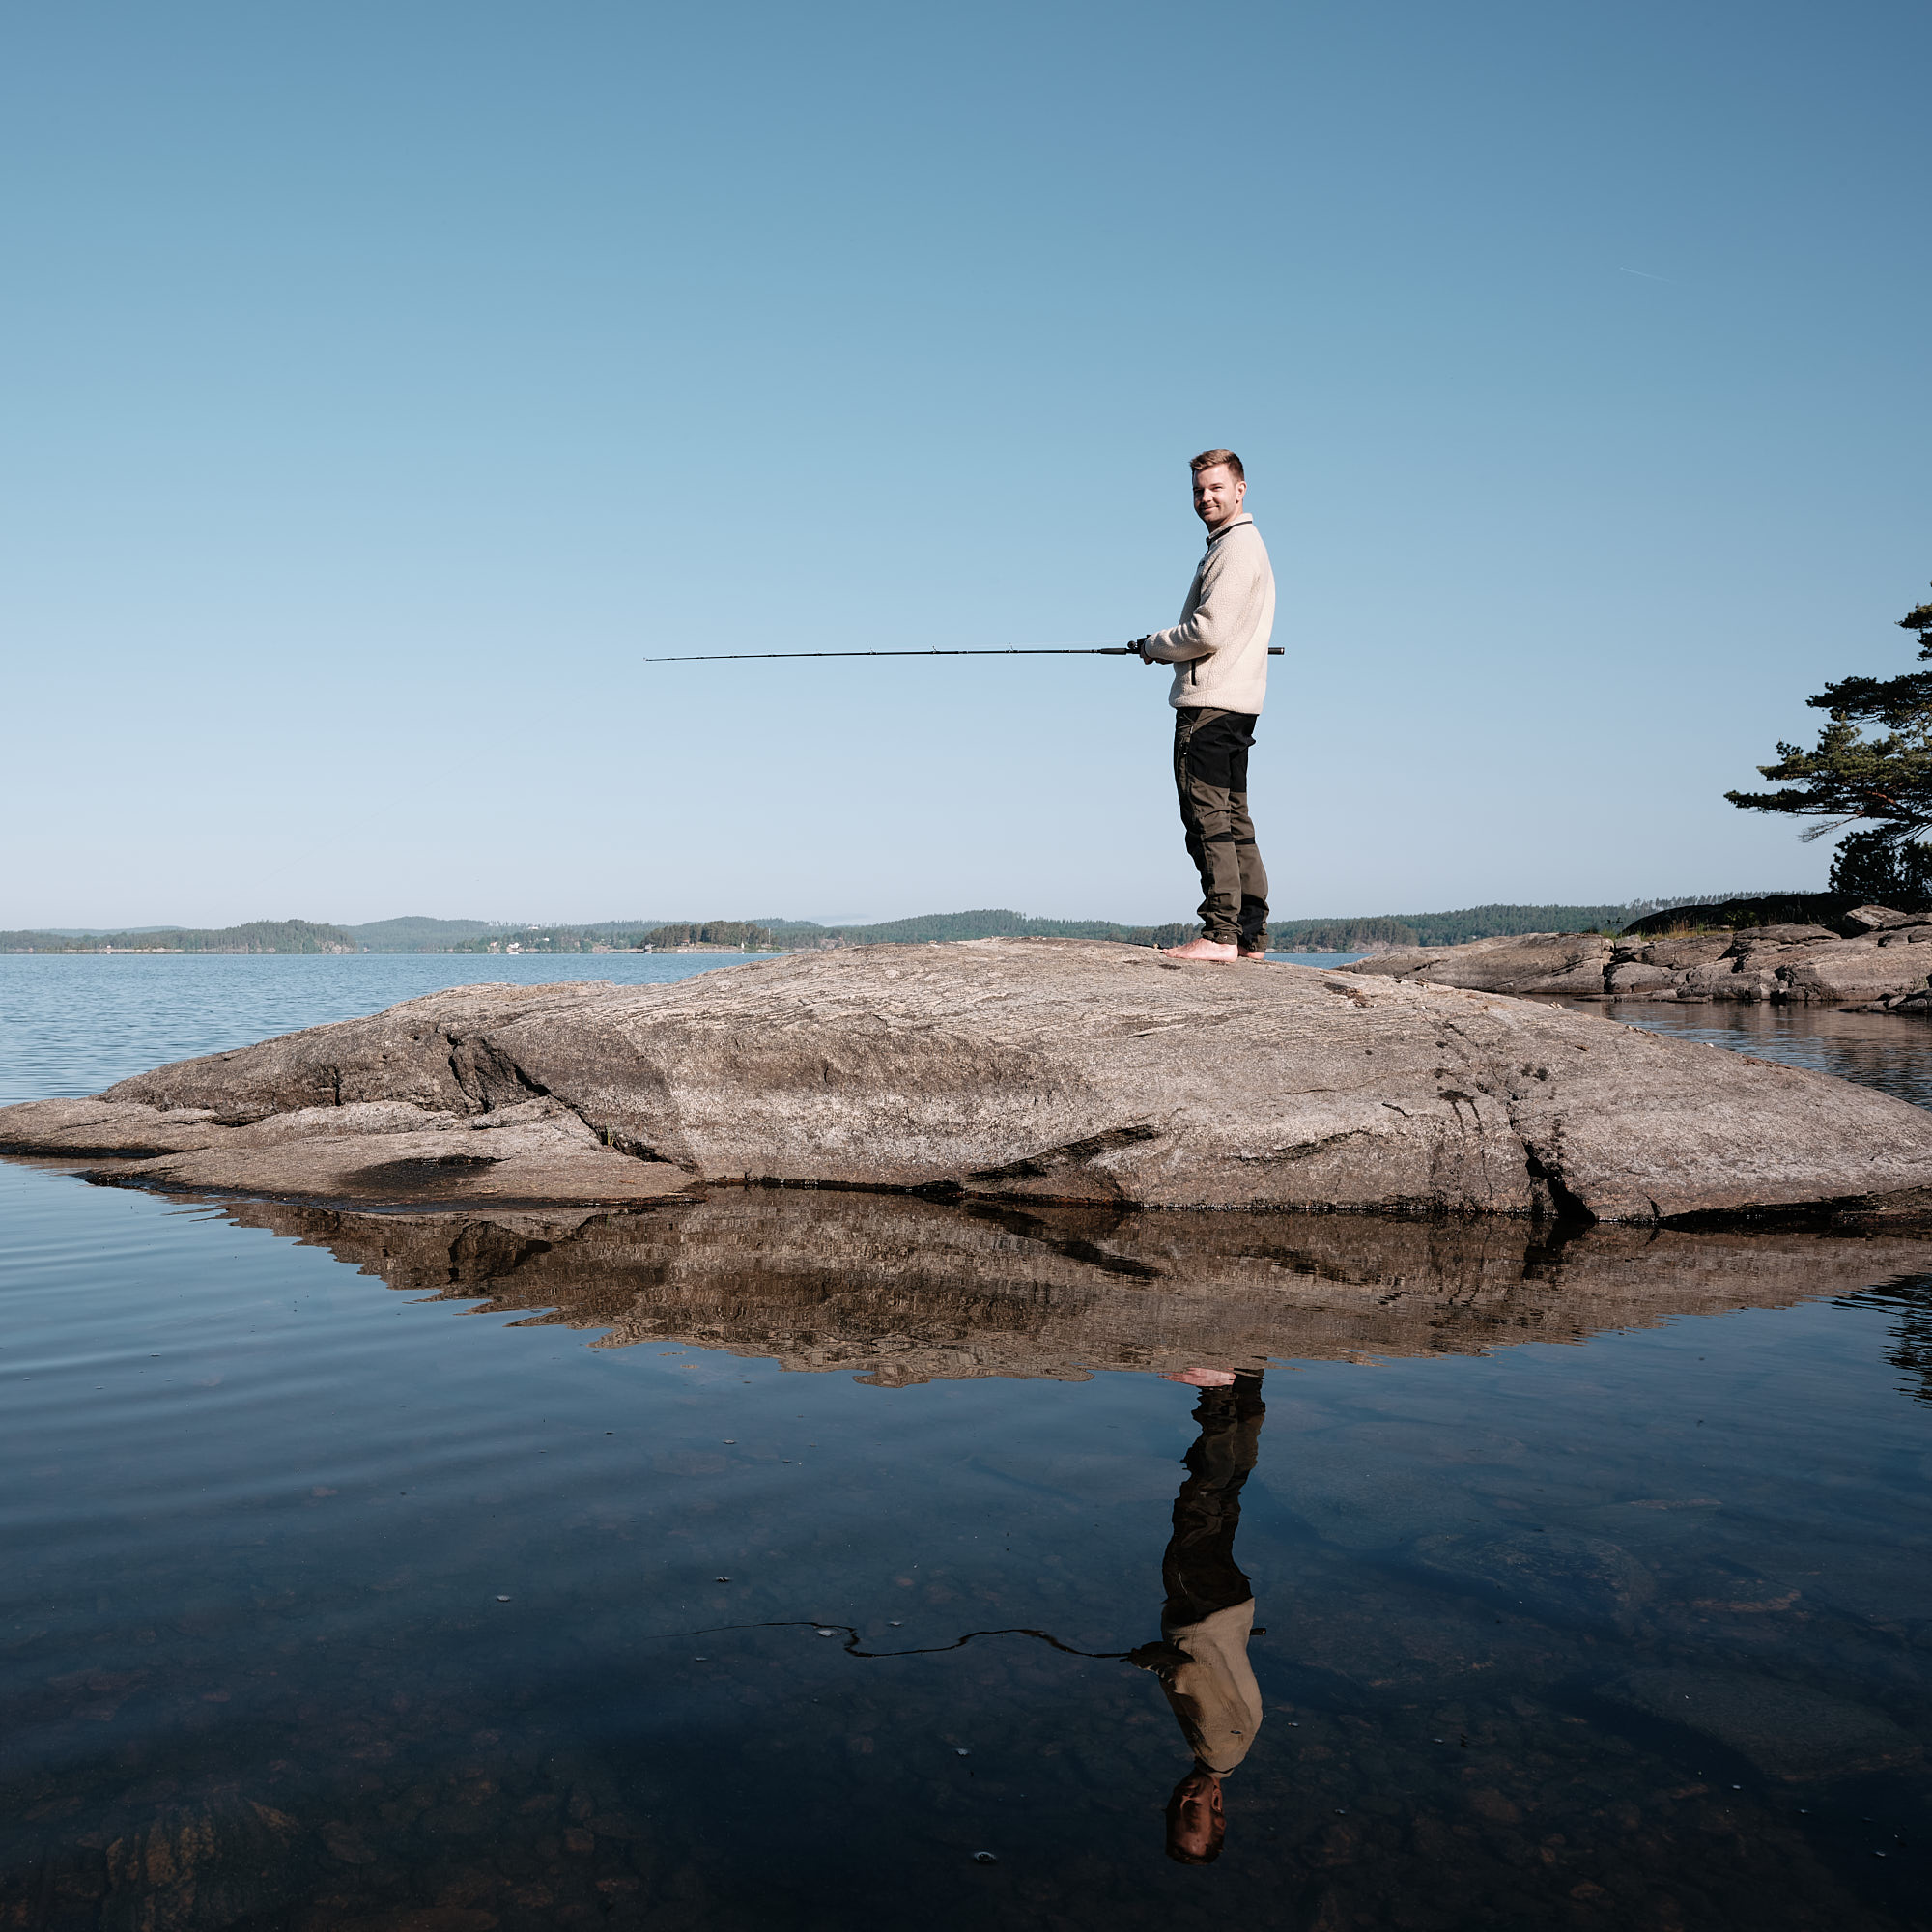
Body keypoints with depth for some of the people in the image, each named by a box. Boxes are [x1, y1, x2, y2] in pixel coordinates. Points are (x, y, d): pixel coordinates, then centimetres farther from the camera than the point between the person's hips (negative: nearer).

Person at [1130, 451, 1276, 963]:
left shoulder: (1235, 547, -11)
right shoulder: (1244, 544, 23)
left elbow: (1209, 632, -19)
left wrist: (1154, 645, -3)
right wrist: (1166, 647, 15)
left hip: (1209, 705, -11)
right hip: (1236, 706, 11)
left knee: (1208, 819, -11)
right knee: (1234, 823, 10)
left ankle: (1221, 934, -12)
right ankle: (1252, 936, 12)